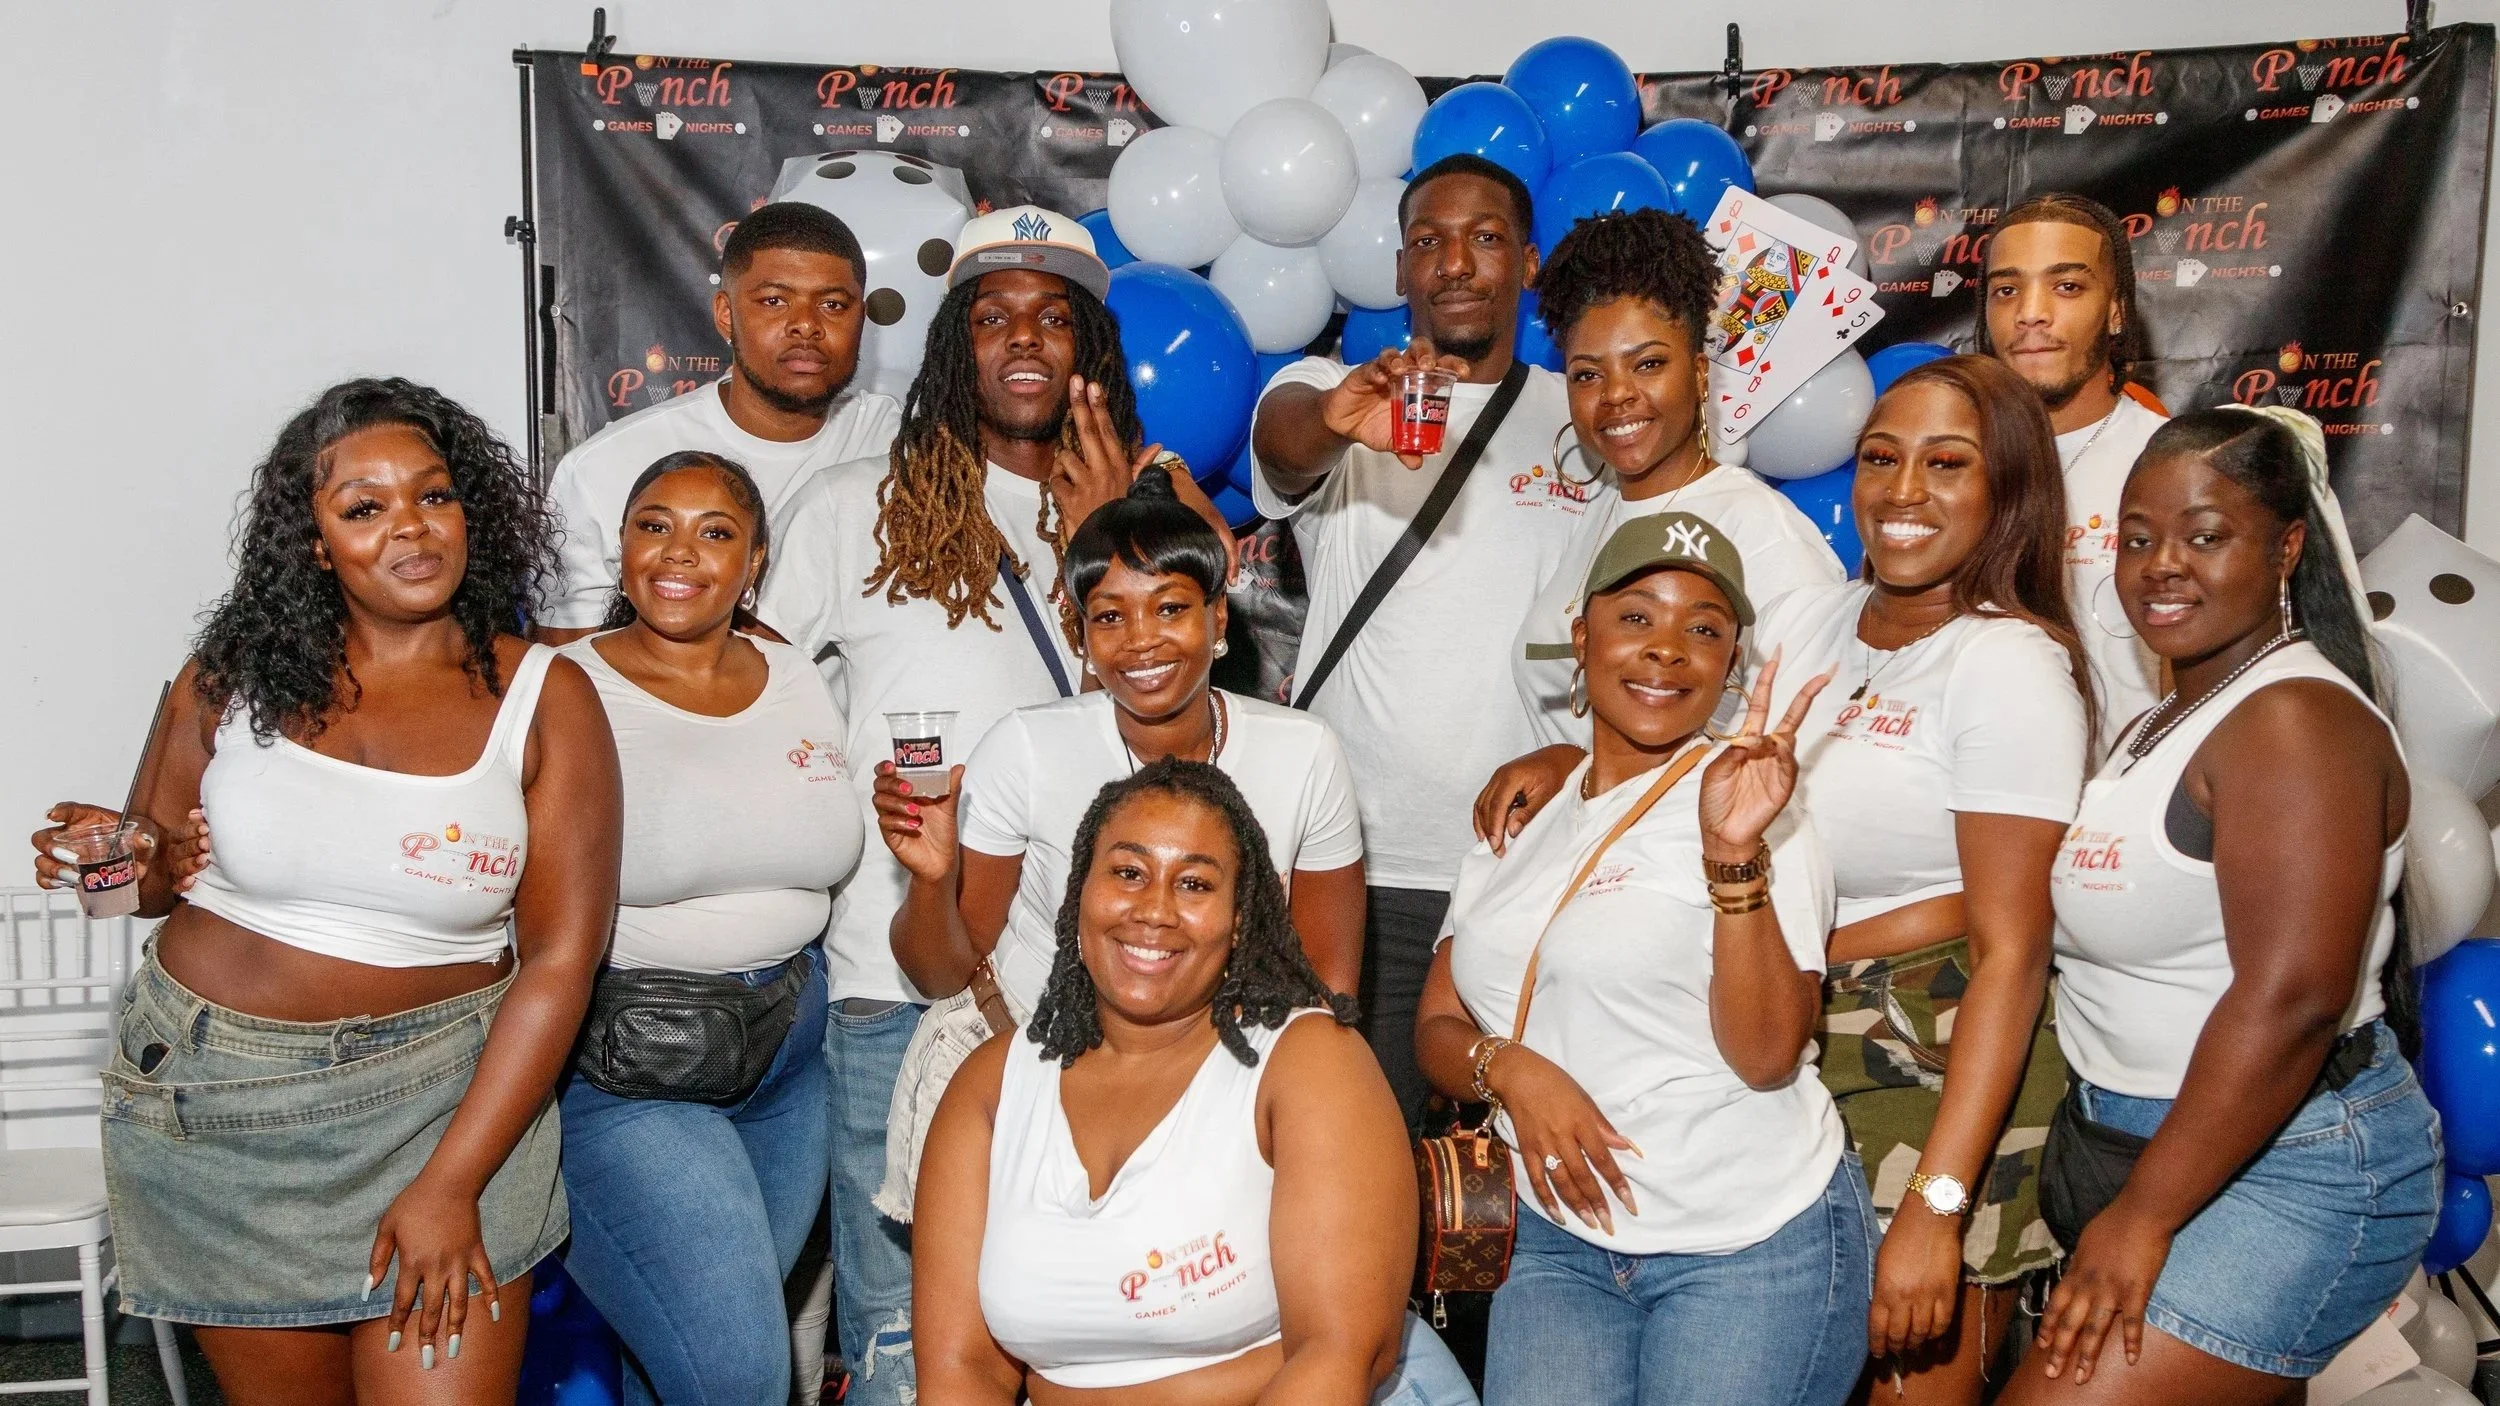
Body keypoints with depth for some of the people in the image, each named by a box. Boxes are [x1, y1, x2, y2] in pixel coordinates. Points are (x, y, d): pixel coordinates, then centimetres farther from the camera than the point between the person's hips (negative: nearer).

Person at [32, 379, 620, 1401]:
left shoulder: (543, 698, -7)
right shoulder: (235, 675, 0)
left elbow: (560, 959, -9)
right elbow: (156, 870, 12)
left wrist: (450, 1183, -12)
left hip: (441, 1097, -2)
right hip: (212, 1096, 2)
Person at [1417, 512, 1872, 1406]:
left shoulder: (1753, 812, -5)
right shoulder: (1518, 822, 8)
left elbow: (1766, 1055, -15)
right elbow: (1438, 1028, 8)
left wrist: (1734, 853, -26)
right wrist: (1506, 1066, -13)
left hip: (1756, 1245, -3)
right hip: (1561, 1241, 3)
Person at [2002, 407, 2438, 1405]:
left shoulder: (2294, 720, -17)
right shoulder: (2171, 722, 14)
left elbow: (2291, 995, -25)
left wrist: (2143, 1214, -21)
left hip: (2285, 1166, -9)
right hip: (2155, 1150, 9)